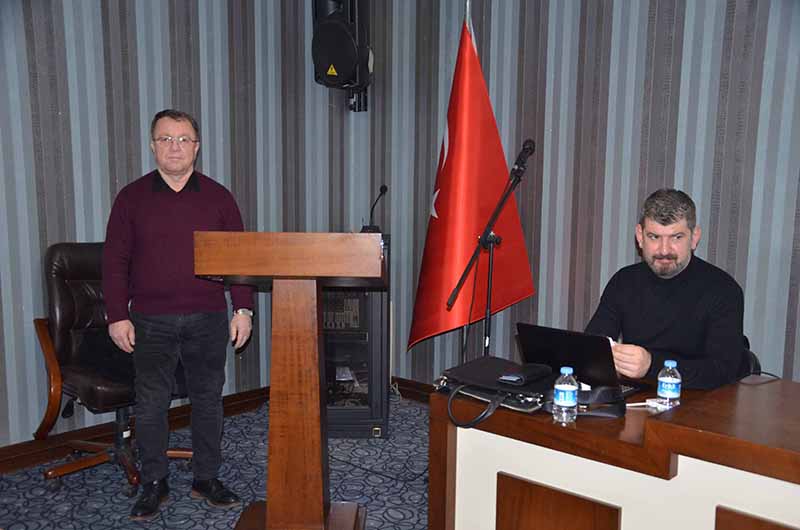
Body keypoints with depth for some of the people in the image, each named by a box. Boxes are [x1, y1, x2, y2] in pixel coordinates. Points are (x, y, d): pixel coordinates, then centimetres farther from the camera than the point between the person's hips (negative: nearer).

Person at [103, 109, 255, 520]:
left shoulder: (218, 197, 5)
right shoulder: (132, 197, 3)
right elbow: (114, 261, 3)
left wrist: (243, 309, -2)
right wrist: (118, 316, -4)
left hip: (208, 319, 1)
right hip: (151, 321, 0)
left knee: (208, 400, 9)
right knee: (151, 404, 5)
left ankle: (206, 479, 23)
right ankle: (154, 484, 20)